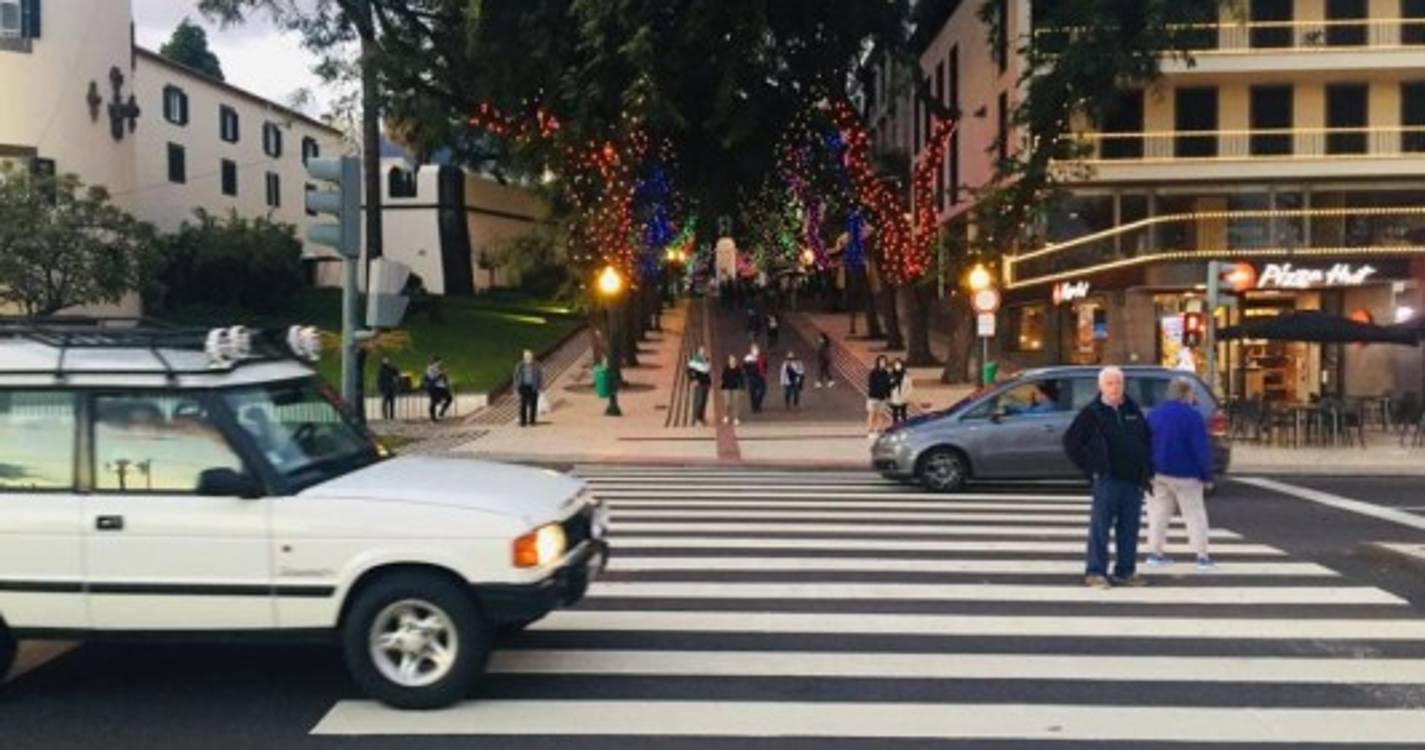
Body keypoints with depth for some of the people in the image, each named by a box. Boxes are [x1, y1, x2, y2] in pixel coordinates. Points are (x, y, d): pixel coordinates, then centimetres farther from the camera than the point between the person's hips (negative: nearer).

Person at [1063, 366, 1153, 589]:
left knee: (1129, 529, 8)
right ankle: (1095, 572, 0)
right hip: (1107, 479, -5)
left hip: (1134, 479, 5)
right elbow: (1071, 441, -3)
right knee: (1100, 527, -5)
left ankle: (1125, 572, 16)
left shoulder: (1133, 410, 13)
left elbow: (1146, 441, 21)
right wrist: (1090, 467, -6)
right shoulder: (1092, 413, -2)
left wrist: (1147, 470, 12)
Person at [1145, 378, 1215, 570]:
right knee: (1194, 514, 3)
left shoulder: (1154, 414, 6)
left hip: (1157, 473, 5)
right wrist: (1207, 476, -8)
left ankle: (1155, 552, 9)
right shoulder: (1193, 416, -12)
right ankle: (1202, 556, 2)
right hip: (1185, 475, -5)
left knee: (1159, 512, 10)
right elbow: (1201, 449, -14)